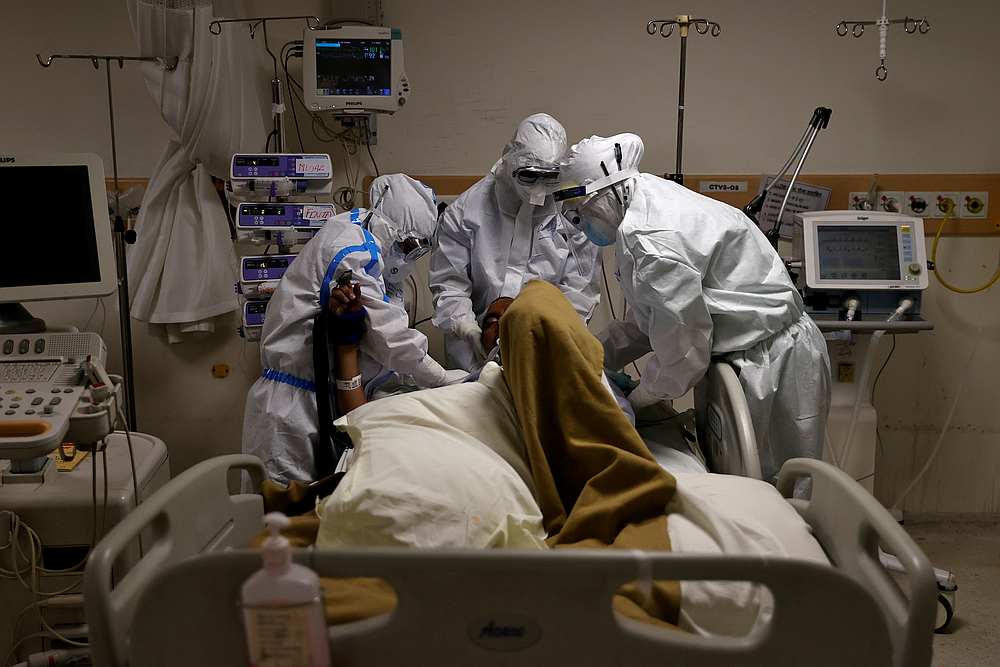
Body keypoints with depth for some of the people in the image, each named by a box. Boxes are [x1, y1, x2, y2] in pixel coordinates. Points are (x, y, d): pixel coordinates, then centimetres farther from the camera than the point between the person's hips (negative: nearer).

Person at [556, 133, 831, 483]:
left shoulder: (647, 238, -25)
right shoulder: (651, 199, 7)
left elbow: (682, 350, -20)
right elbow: (648, 320, 14)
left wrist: (638, 398, -3)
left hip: (774, 369, -10)